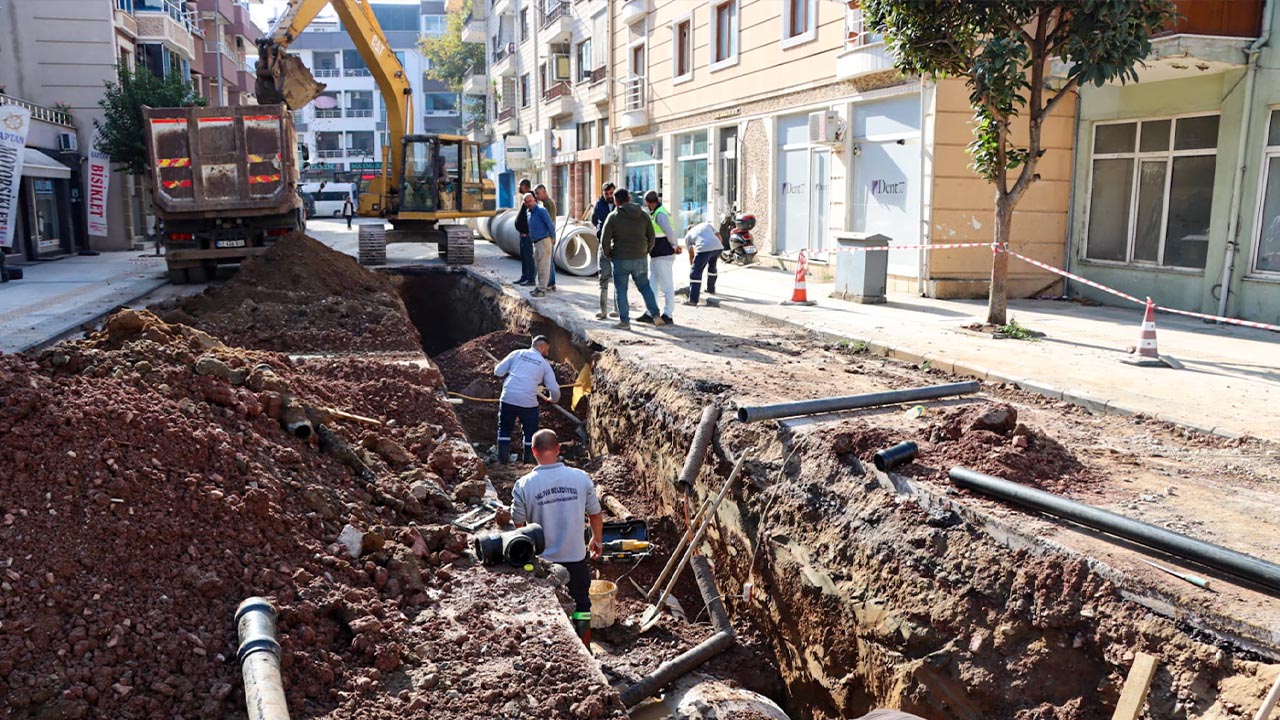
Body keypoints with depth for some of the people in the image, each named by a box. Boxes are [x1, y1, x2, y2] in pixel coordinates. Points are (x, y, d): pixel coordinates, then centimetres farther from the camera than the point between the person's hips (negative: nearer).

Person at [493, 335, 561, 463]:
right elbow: (554, 389, 8)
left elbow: (498, 371, 7)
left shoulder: (517, 353, 10)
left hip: (508, 398, 1)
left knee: (504, 429, 17)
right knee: (530, 432, 17)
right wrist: (554, 400, 29)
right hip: (528, 402, -1)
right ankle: (528, 459, 20)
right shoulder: (544, 364, 9)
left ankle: (503, 458, 16)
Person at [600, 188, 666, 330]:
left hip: (620, 259, -3)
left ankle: (624, 321, 7)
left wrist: (607, 254, 7)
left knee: (620, 290, 7)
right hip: (640, 258, 3)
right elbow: (651, 237, 6)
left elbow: (605, 239, -9)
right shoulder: (643, 215, 4)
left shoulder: (613, 216, -7)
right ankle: (655, 315, 10)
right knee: (644, 286, 17)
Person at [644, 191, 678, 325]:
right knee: (652, 285, 14)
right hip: (655, 256, 10)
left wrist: (674, 247, -9)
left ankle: (668, 315, 1)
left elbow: (670, 233, -21)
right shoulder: (654, 213, 15)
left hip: (663, 255, -10)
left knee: (666, 286, -3)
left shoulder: (660, 214, -16)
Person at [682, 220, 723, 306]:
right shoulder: (707, 224, 33)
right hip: (718, 246, 4)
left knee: (695, 272, 2)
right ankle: (711, 289, 46)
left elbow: (691, 255, 27)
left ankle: (693, 299, -4)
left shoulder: (688, 235, 25)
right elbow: (719, 237, 24)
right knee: (712, 267, 30)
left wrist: (693, 266, 39)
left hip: (704, 248, -4)